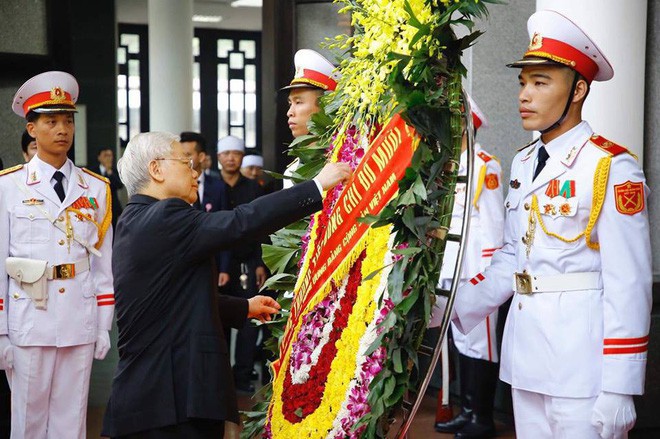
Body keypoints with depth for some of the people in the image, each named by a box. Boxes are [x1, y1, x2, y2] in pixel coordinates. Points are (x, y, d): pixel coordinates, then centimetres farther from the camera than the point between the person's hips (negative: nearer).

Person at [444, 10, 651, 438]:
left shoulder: (612, 168, -13)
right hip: (524, 353, 7)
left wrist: (618, 391, -18)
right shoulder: (523, 163, 11)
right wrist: (457, 306, 12)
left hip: (582, 361, -7)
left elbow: (629, 286, -16)